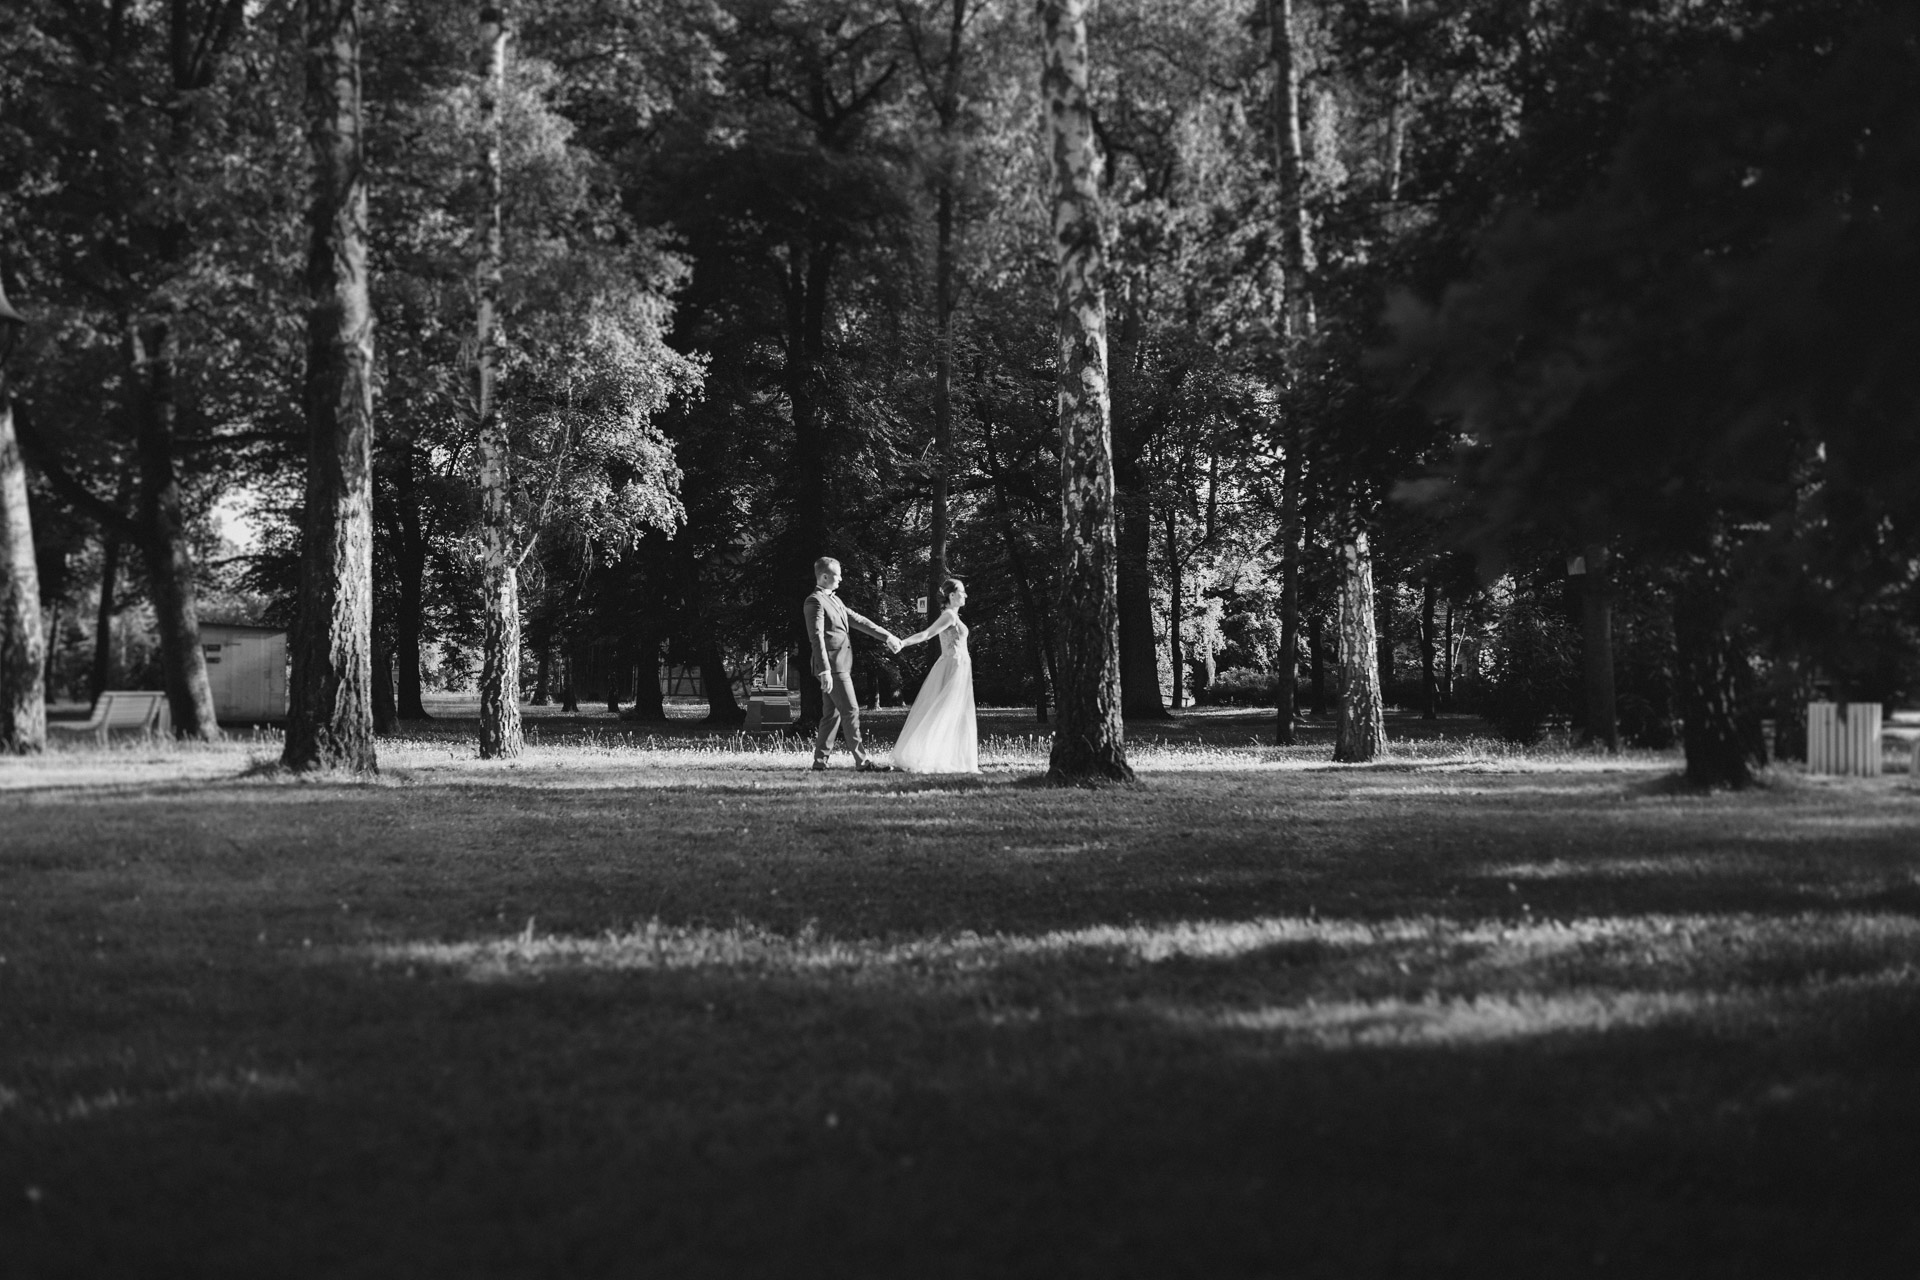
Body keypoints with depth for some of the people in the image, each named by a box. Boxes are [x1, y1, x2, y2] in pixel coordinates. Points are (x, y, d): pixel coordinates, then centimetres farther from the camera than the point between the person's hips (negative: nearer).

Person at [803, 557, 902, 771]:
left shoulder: (834, 600, 19)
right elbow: (816, 638, -19)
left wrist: (886, 636, 23)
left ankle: (820, 761, 11)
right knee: (851, 711, -8)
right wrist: (825, 671, -26)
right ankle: (861, 760, -7)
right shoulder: (815, 602, -11)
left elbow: (858, 621, 24)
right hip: (832, 666, -10)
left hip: (841, 665, 10)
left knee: (832, 714, 9)